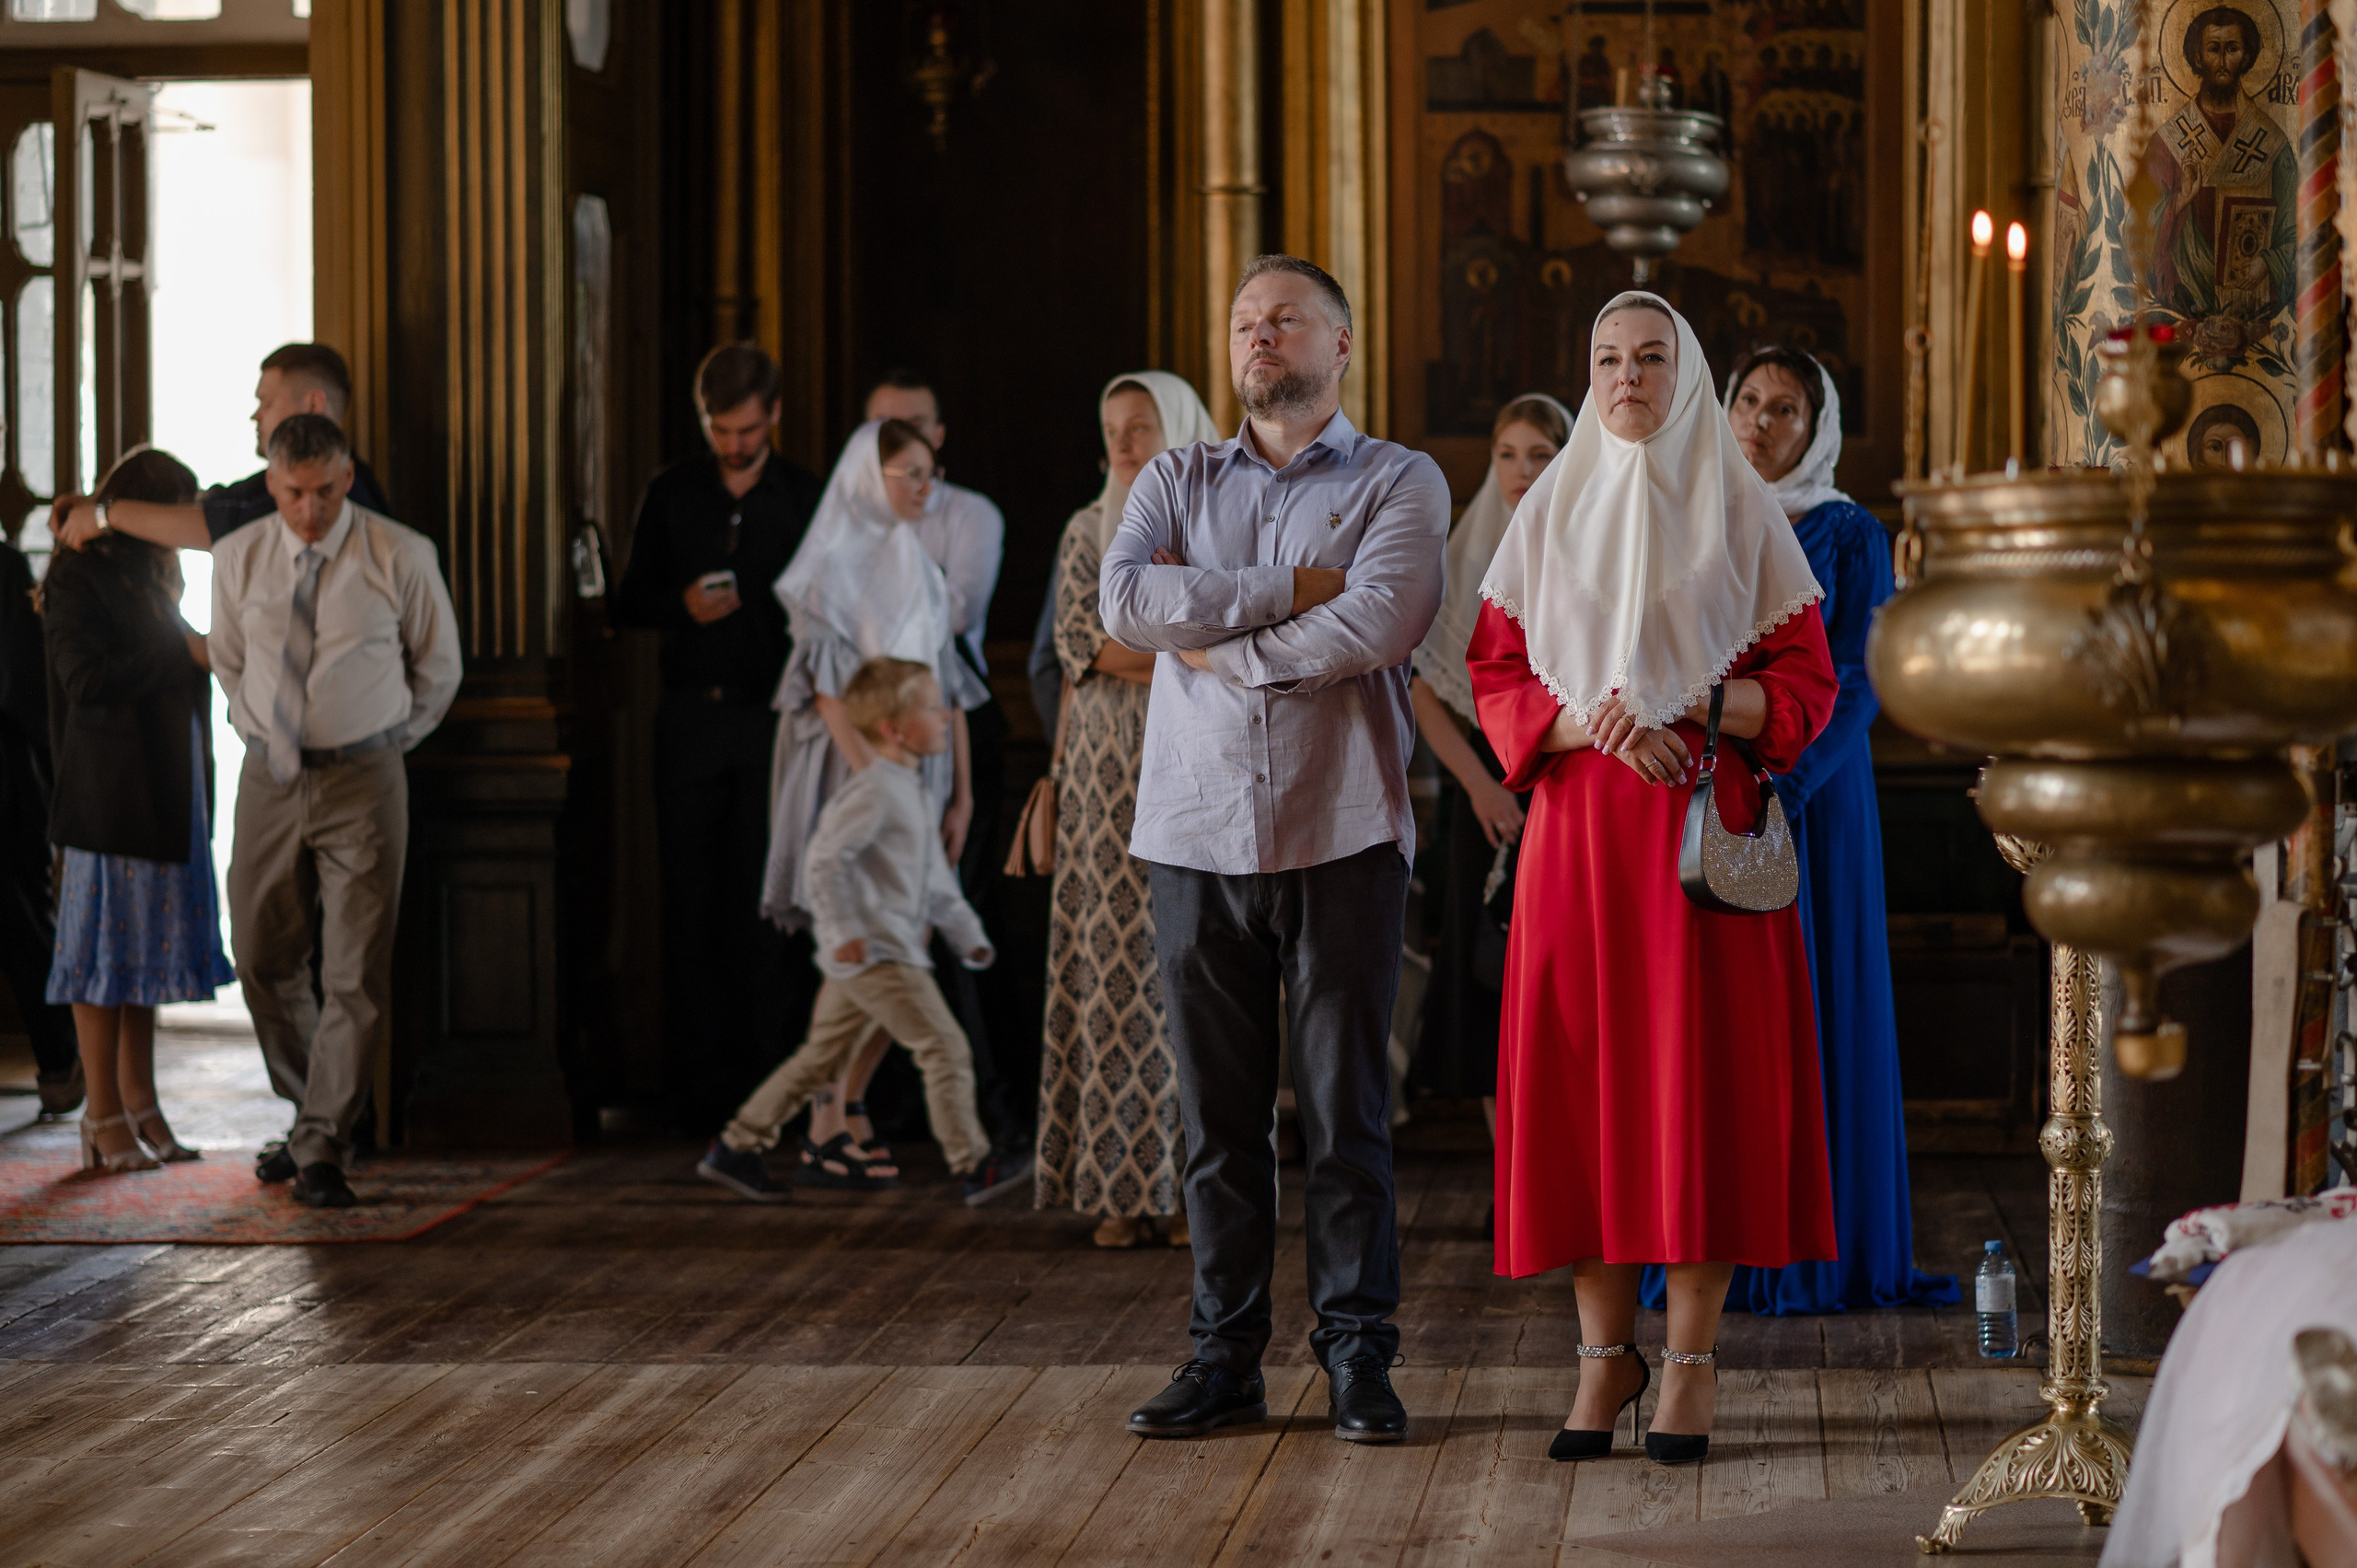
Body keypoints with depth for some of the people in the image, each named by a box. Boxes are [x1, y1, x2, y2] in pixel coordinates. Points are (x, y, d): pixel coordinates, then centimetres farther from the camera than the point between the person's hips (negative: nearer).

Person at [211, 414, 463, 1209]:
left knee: (356, 972, -7)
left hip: (363, 778, -3)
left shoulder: (401, 558, -6)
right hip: (269, 776, 3)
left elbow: (438, 667, 8)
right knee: (265, 962, 9)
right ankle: (315, 1111, 29)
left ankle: (322, 1148, -1)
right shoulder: (238, 558, 1)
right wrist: (264, 733, 15)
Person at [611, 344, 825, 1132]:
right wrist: (682, 603, -10)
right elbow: (629, 603, 11)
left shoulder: (805, 498, 4)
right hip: (691, 718, 2)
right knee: (693, 899, 2)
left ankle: (773, 1080, 2)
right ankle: (701, 1086, 7)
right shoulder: (671, 494, 9)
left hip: (774, 715, -2)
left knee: (771, 902, -3)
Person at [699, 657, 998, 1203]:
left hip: (896, 950, 11)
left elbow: (936, 880, 26)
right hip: (873, 953, -11)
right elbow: (823, 859, -22)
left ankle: (735, 1149, 18)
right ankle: (973, 1167, -5)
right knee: (946, 1047, -9)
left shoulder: (914, 792, 19)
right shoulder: (874, 791, -14)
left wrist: (968, 937, 21)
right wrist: (843, 930, -25)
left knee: (821, 1059, 13)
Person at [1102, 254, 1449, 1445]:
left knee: (1347, 1109, -1)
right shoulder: (1177, 482, 15)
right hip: (1198, 835, 3)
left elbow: (1379, 624, -13)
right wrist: (1289, 591, -9)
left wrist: (1214, 633, -5)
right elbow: (1124, 600, -5)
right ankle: (1224, 1357, 11)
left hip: (1341, 839, -3)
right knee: (1217, 1112, 5)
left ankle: (1357, 1357, 6)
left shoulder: (1400, 483, 6)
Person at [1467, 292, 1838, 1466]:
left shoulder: (1741, 512, 4)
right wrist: (1593, 725, -11)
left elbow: (1805, 684, 3)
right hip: (1578, 828, 2)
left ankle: (1692, 1357, 2)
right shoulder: (1547, 513, 9)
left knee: (1700, 1075, -4)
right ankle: (1605, 1350, 8)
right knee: (1579, 1074, -1)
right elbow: (1495, 678, 7)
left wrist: (1678, 707, -13)